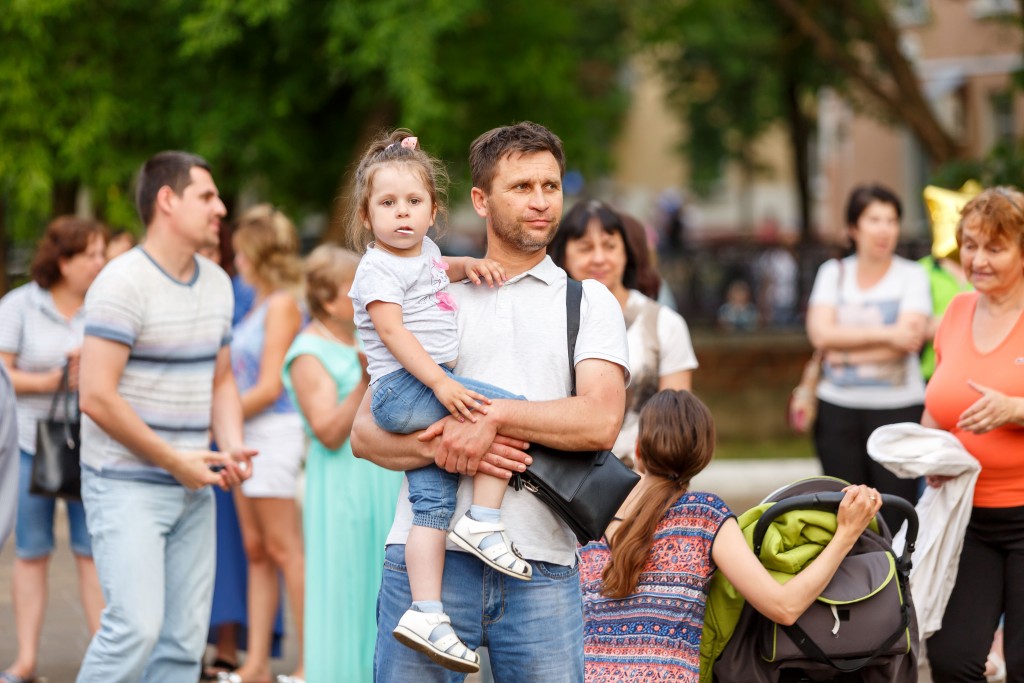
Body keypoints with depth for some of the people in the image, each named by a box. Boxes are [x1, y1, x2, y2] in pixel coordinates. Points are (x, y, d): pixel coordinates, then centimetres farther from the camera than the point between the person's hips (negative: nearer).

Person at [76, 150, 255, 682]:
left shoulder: (216, 283, 12)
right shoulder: (123, 284, -13)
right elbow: (96, 397, -19)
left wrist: (232, 447, 2)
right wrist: (174, 460, -14)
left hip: (193, 488, 7)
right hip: (127, 485, -7)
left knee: (184, 639, 4)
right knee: (136, 625, -18)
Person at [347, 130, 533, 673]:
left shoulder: (423, 251, 20)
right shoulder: (379, 267, -7)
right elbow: (391, 329, -18)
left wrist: (468, 265, 24)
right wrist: (441, 384, -26)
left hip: (432, 388, 8)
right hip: (402, 387, -8)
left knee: (431, 502, -2)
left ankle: (425, 613, -8)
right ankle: (483, 522, -15)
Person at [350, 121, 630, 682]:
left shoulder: (588, 301, 13)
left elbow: (600, 421, -4)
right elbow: (365, 432, 8)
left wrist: (495, 415, -14)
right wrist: (440, 448, -11)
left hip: (540, 567, 0)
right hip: (427, 552, 1)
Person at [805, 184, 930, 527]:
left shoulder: (912, 276, 3)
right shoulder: (833, 273, 10)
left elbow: (910, 339, -11)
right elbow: (821, 333, -5)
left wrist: (846, 352, -9)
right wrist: (885, 334, -12)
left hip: (898, 408, -3)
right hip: (838, 408, 3)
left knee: (897, 513, -7)